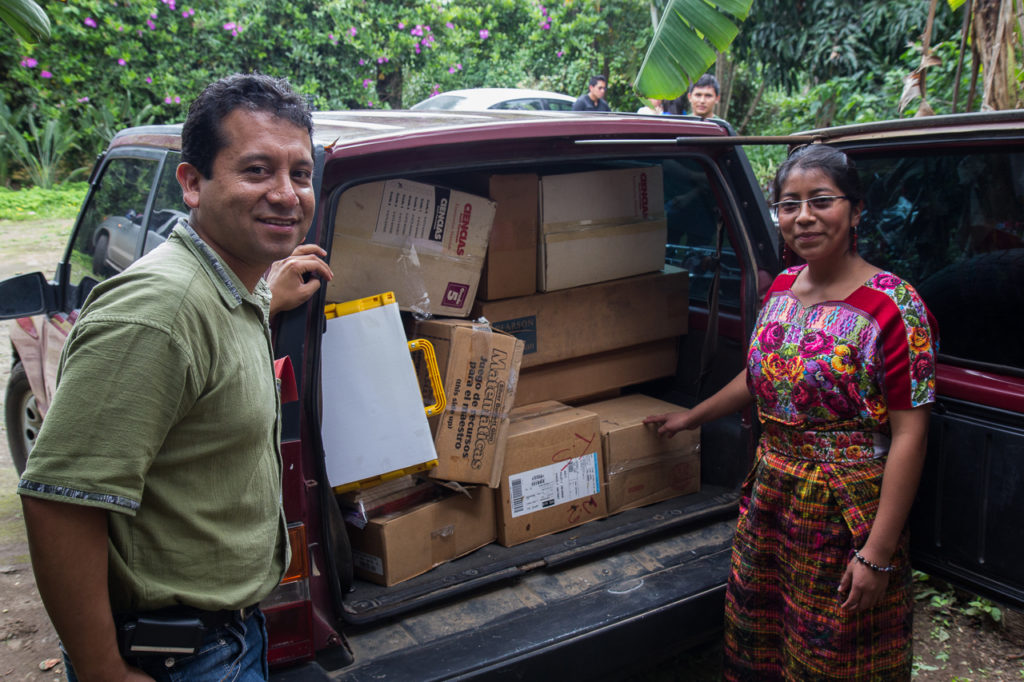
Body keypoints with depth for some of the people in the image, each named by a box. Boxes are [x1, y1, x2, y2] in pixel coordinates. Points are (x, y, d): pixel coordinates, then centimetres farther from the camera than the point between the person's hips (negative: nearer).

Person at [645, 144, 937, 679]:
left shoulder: (893, 307, -18)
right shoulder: (781, 287, 3)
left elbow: (908, 435, -19)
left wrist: (878, 553, -21)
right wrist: (690, 417, 28)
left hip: (845, 514, -6)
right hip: (769, 500, 6)